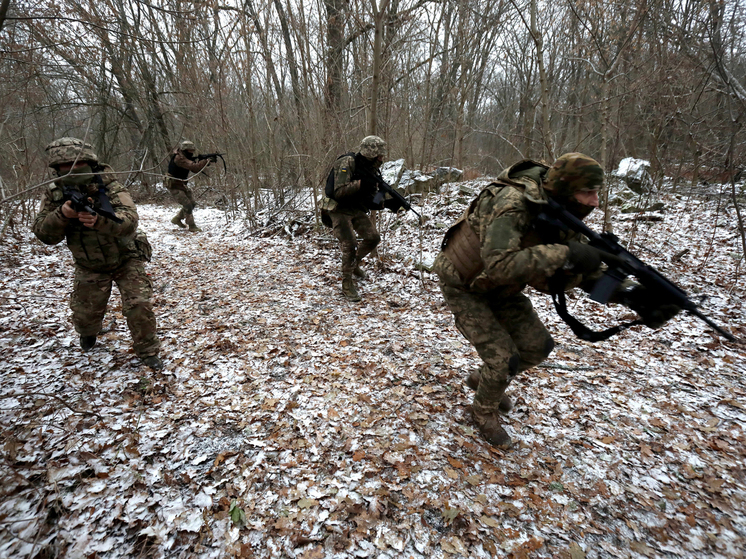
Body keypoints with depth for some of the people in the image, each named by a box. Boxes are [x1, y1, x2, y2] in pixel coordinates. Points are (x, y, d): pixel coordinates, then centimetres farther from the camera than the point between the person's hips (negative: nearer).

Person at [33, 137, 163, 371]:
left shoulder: (111, 188, -20)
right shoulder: (54, 195, -8)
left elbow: (129, 220, -35)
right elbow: (44, 234, -15)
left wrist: (98, 220, -54)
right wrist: (62, 214, -34)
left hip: (126, 260, -3)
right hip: (89, 267, 3)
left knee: (139, 306, -14)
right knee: (84, 314, 12)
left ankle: (148, 351, 6)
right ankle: (88, 333, 49)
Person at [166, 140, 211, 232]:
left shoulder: (184, 156, 7)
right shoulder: (179, 158, -23)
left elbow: (194, 168, 3)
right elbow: (194, 168, -35)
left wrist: (204, 162, -15)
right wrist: (206, 161, -27)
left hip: (182, 185, 10)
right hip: (174, 186, -10)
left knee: (192, 203, 9)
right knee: (187, 205, -14)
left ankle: (177, 219, 26)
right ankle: (192, 226, -6)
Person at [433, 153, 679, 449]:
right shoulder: (512, 204, -33)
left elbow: (588, 274, -5)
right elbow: (498, 264, -45)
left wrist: (630, 294, -21)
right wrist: (563, 255, -43)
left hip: (498, 288, 7)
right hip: (463, 285, -7)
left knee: (537, 346, 7)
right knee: (503, 357, -10)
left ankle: (483, 378, 32)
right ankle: (485, 411, 21)